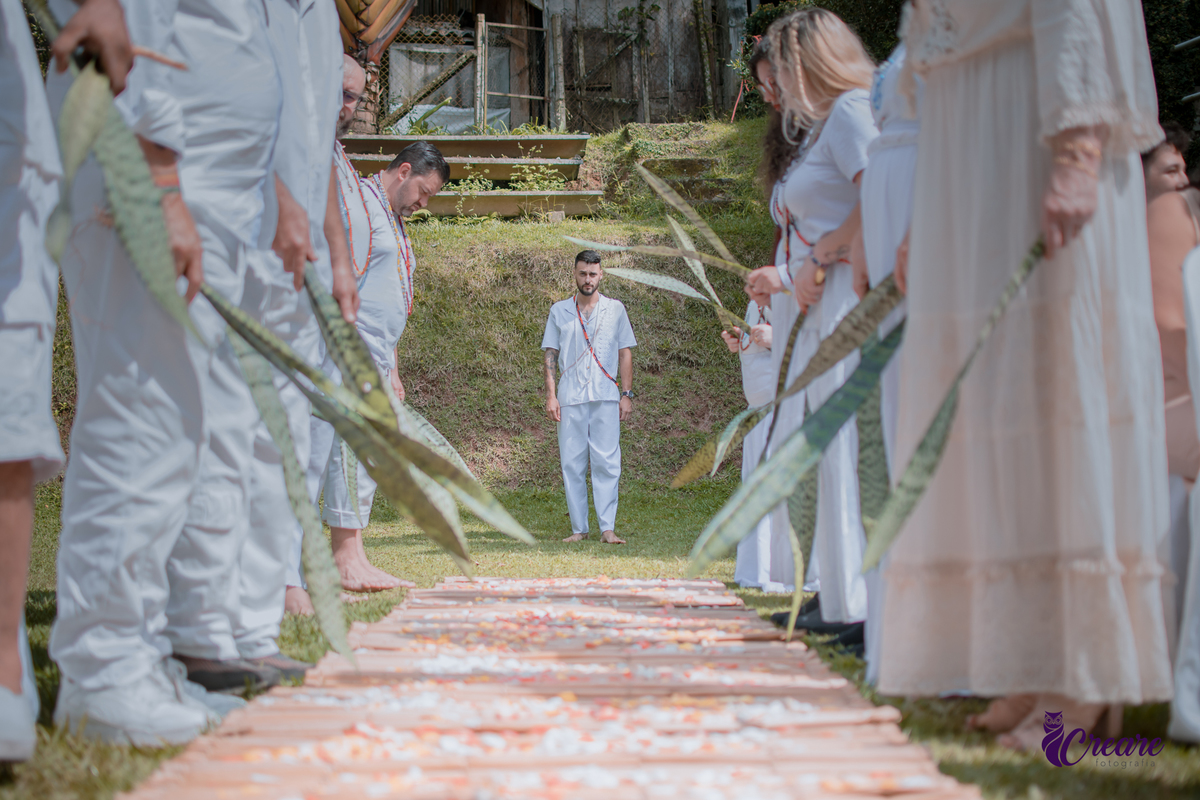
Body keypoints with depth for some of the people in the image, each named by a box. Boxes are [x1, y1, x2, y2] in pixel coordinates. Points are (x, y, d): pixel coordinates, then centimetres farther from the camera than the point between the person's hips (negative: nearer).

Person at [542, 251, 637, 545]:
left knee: (607, 463, -7)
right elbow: (550, 355, 11)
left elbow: (625, 353, 12)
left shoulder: (615, 309, 11)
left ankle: (608, 528, -6)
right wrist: (550, 395, 1)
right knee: (572, 464, 0)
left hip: (606, 398, -1)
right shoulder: (559, 311, 12)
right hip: (570, 398, 1)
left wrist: (626, 394, 4)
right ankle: (579, 528, 5)